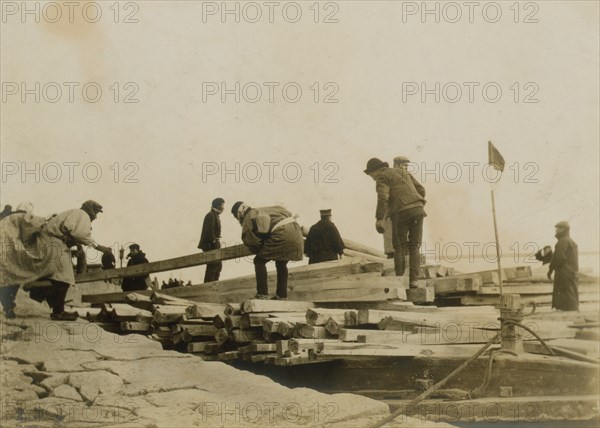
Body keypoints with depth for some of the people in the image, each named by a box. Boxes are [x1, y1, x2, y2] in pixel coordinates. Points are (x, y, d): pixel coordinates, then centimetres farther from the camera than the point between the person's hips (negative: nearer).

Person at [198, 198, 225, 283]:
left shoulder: (215, 215, 19)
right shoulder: (211, 215, -13)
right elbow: (209, 230, -22)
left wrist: (217, 241, 13)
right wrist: (213, 240, -16)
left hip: (214, 245, 10)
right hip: (210, 244, -10)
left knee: (218, 265, 12)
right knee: (212, 266, -12)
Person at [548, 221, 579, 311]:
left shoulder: (562, 242, -11)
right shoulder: (572, 242, 21)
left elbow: (559, 257, -18)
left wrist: (551, 270, -8)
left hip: (564, 275, -10)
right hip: (574, 274, 10)